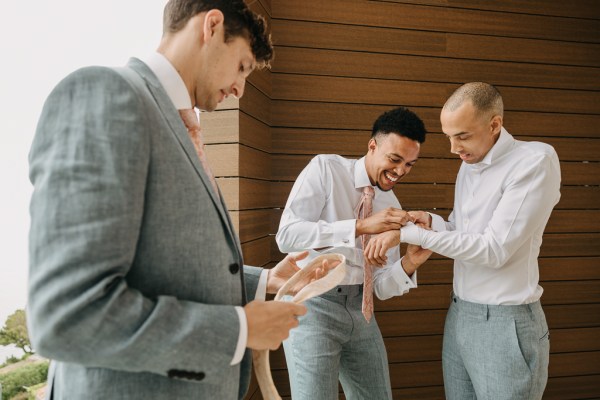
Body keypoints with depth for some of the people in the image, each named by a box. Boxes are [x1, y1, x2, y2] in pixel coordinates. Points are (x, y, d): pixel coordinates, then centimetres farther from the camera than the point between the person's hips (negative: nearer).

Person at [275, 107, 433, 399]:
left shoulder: (393, 207, 8)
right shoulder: (326, 168, -8)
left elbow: (381, 287, 7)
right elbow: (287, 235, -19)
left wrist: (409, 264, -14)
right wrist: (360, 226, -25)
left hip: (359, 309, 6)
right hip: (313, 305, -6)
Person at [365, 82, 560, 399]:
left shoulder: (535, 161, -16)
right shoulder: (469, 165, 9)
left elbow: (495, 249, -21)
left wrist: (409, 233, -19)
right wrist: (432, 222, -5)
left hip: (505, 323, -7)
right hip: (459, 313, 7)